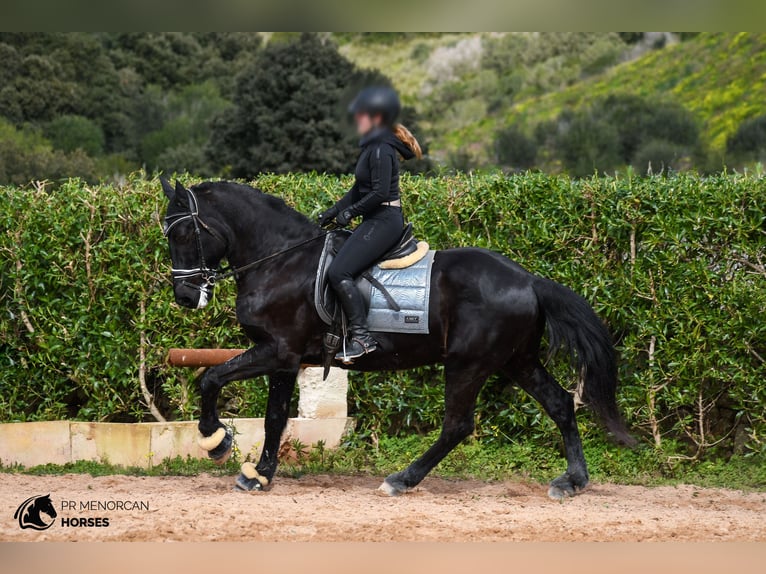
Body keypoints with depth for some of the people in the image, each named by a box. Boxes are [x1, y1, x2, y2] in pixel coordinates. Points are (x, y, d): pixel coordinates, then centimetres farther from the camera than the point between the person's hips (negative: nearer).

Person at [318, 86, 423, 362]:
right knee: (340, 269, 15)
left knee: (338, 272, -20)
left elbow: (380, 193, -22)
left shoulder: (381, 150, -15)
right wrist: (332, 212, 15)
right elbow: (360, 189, 21)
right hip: (378, 221, 11)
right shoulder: (373, 147, 17)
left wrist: (350, 212, -12)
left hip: (383, 222, -11)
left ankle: (361, 336, -23)